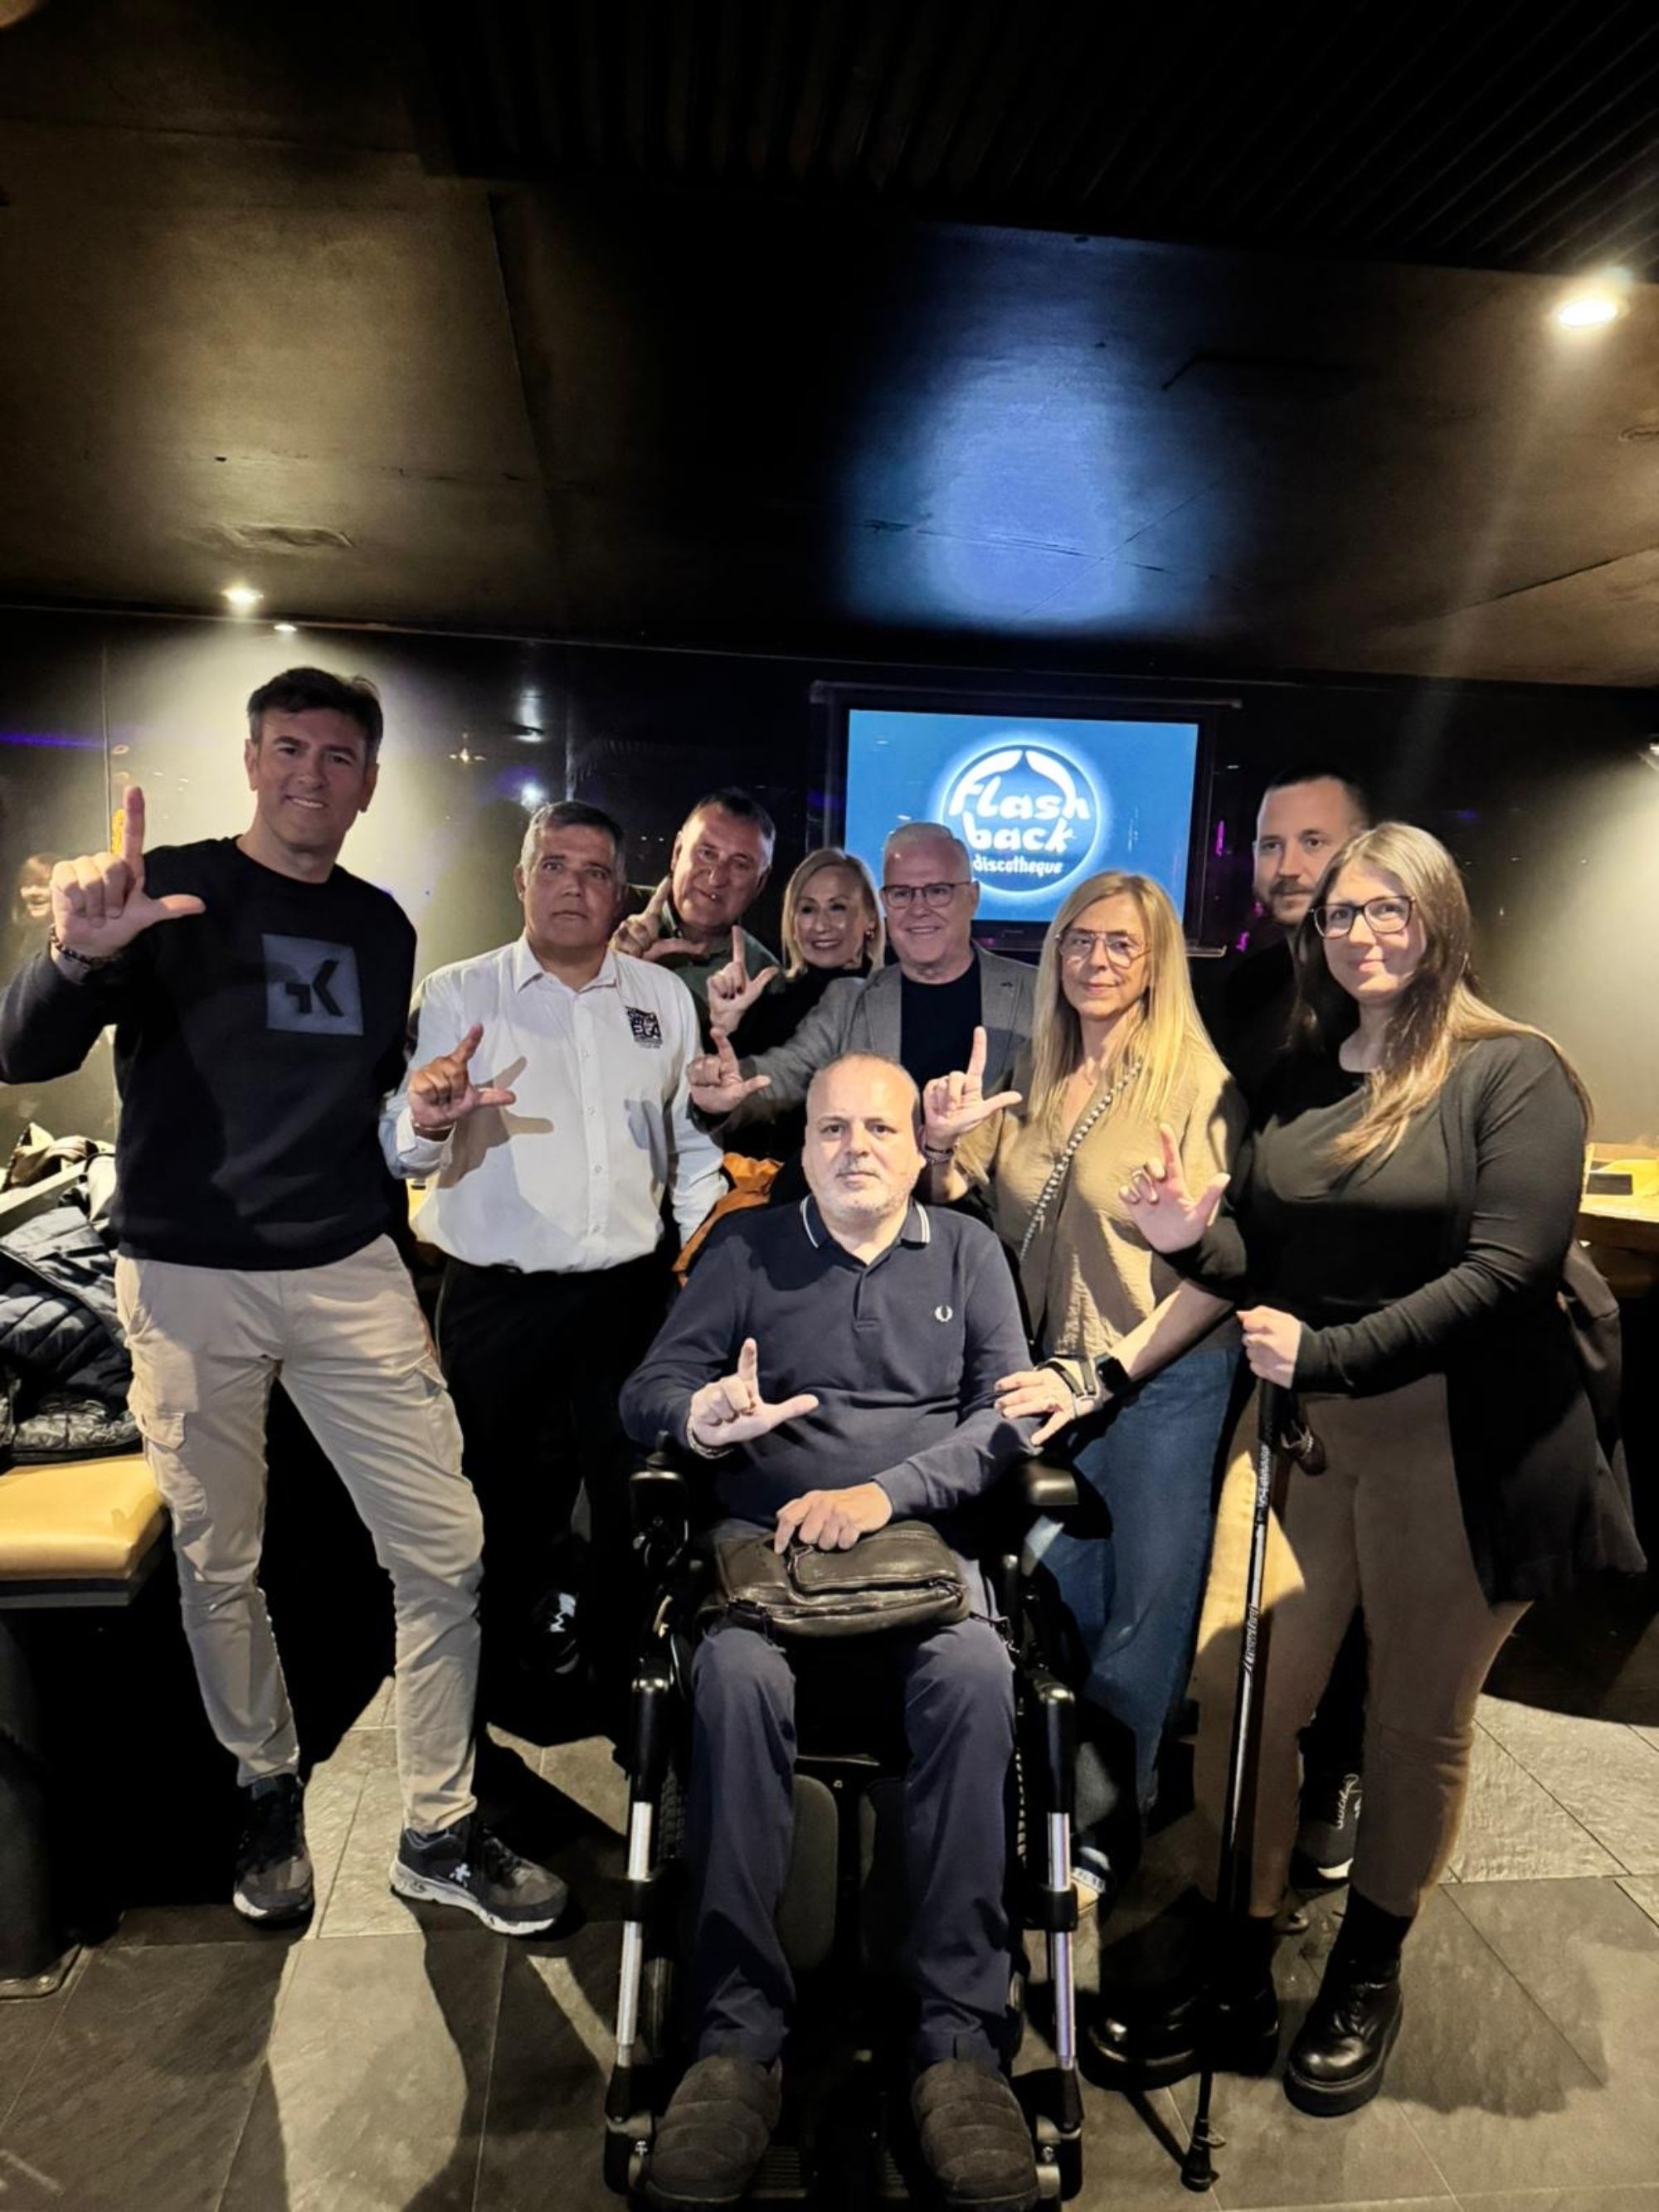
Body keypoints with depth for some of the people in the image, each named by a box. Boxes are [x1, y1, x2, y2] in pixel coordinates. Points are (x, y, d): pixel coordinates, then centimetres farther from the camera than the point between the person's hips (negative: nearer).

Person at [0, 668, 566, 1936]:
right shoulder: (170, 888, -2)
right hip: (189, 1282, -3)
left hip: (351, 1273, 3)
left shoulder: (382, 927, 10)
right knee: (220, 1566, 10)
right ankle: (269, 1793, 35)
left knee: (445, 1550, -1)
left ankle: (440, 1833, 16)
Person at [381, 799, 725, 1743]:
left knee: (635, 1498, 12)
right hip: (498, 1301, -2)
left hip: (630, 1294, 2)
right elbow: (404, 1153, -7)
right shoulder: (460, 993, 0)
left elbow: (695, 1141, 14)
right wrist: (424, 1119, -29)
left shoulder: (664, 995, 8)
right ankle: (511, 1681, 32)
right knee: (510, 1499, 9)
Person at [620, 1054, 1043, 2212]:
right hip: (767, 1542, 0)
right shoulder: (746, 1250, 14)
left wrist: (884, 1491, -11)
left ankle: (962, 2040, -23)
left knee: (976, 1678, -31)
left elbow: (1009, 1415, 4)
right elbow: (649, 1390, 8)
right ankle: (737, 2040, -23)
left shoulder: (968, 1250, 14)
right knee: (737, 1677, -32)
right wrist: (702, 1415, -17)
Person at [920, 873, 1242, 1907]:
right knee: (1057, 1606, 16)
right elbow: (946, 1210, 9)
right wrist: (939, 1144, -12)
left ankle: (1103, 1828, 31)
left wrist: (1102, 1375, -20)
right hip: (1047, 1377, 5)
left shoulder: (1201, 1086, -11)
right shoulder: (1029, 1082, 5)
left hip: (1162, 1379, -4)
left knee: (1138, 1609, 10)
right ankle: (1057, 1804, 39)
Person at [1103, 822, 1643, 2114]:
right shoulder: (1296, 1079, 11)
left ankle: (1366, 1981, 35)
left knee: (1418, 1721, 12)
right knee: (1234, 1691, 2)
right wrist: (1196, 1238, -8)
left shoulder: (1513, 1072, -7)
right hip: (1300, 1425, 5)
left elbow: (1506, 1269, -16)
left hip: (1457, 1443, -4)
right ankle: (1236, 1977, 23)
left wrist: (1333, 1353, -21)